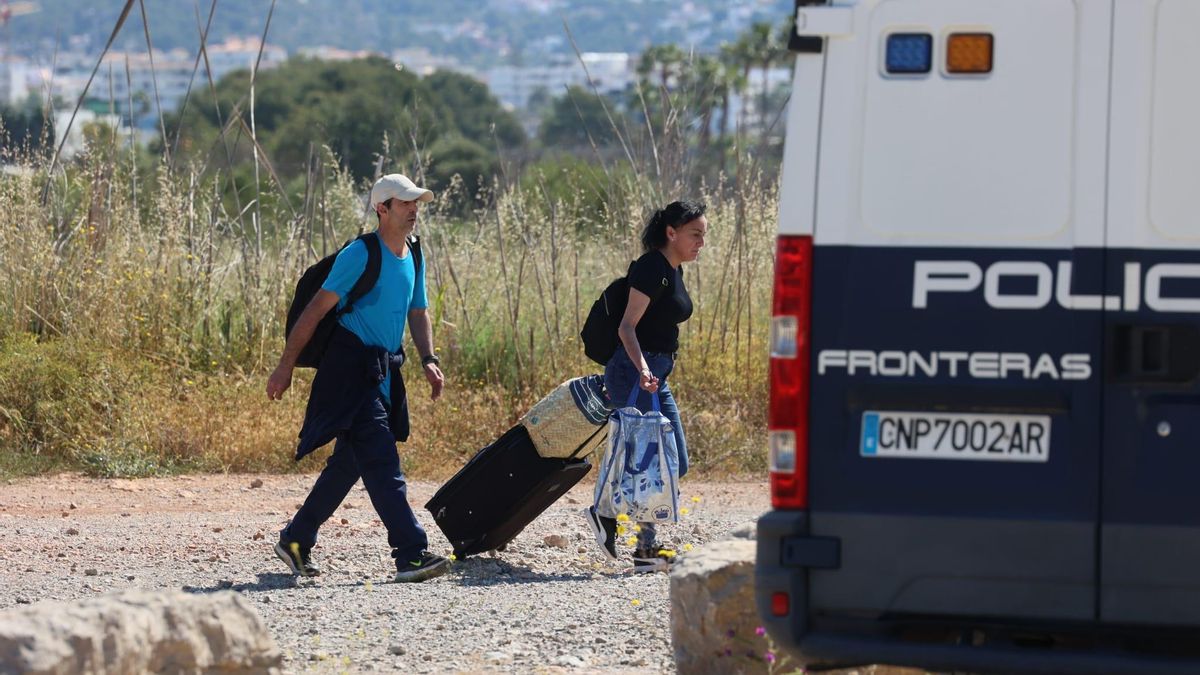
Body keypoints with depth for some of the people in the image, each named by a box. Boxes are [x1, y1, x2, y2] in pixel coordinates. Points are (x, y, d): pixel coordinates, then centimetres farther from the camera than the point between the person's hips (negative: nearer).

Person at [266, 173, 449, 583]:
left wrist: (428, 360, 4)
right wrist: (286, 366, -12)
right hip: (352, 368, -9)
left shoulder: (413, 258, 14)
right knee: (381, 464, -14)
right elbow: (317, 309, -11)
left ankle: (295, 541, 26)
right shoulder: (360, 255, -12)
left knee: (348, 464, 14)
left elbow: (418, 313, 22)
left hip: (385, 372, 9)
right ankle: (411, 554, -20)